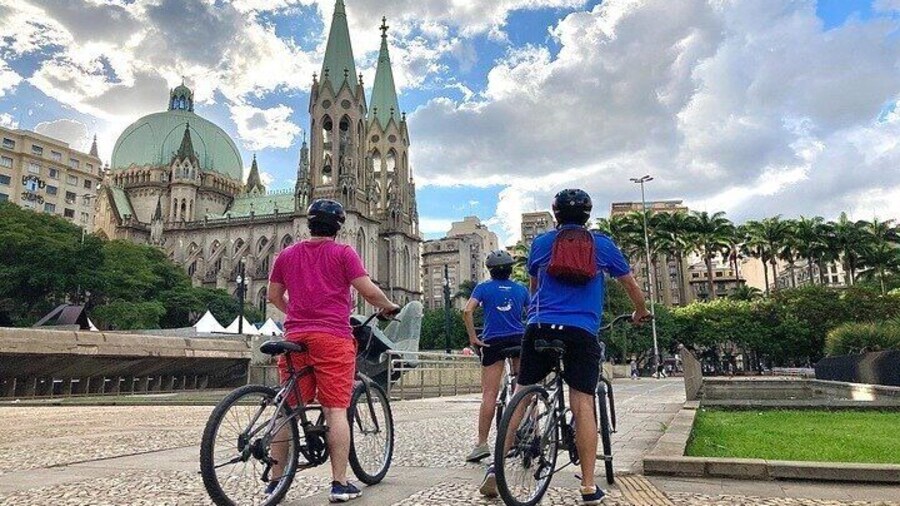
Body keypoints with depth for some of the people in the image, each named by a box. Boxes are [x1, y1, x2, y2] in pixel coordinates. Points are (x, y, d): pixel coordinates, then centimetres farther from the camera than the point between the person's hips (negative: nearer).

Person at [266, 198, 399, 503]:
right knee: (336, 410, -2)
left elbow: (274, 296, 20)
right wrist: (389, 306, 13)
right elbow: (369, 291, -4)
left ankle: (276, 481, 16)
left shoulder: (287, 255, 14)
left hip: (295, 337, 4)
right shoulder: (343, 253, 1)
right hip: (332, 338, -4)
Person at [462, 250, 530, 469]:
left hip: (493, 342, -2)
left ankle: (482, 443, -3)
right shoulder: (521, 289, 11)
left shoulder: (484, 287, 4)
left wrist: (473, 337, -6)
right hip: (519, 340, 2)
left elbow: (467, 311, -11)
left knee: (489, 395, -2)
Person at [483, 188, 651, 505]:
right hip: (583, 333, -1)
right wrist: (640, 313, 43)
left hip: (540, 328, 1)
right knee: (583, 404, -1)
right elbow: (631, 285, 23)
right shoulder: (602, 245, 12)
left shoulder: (540, 243, 14)